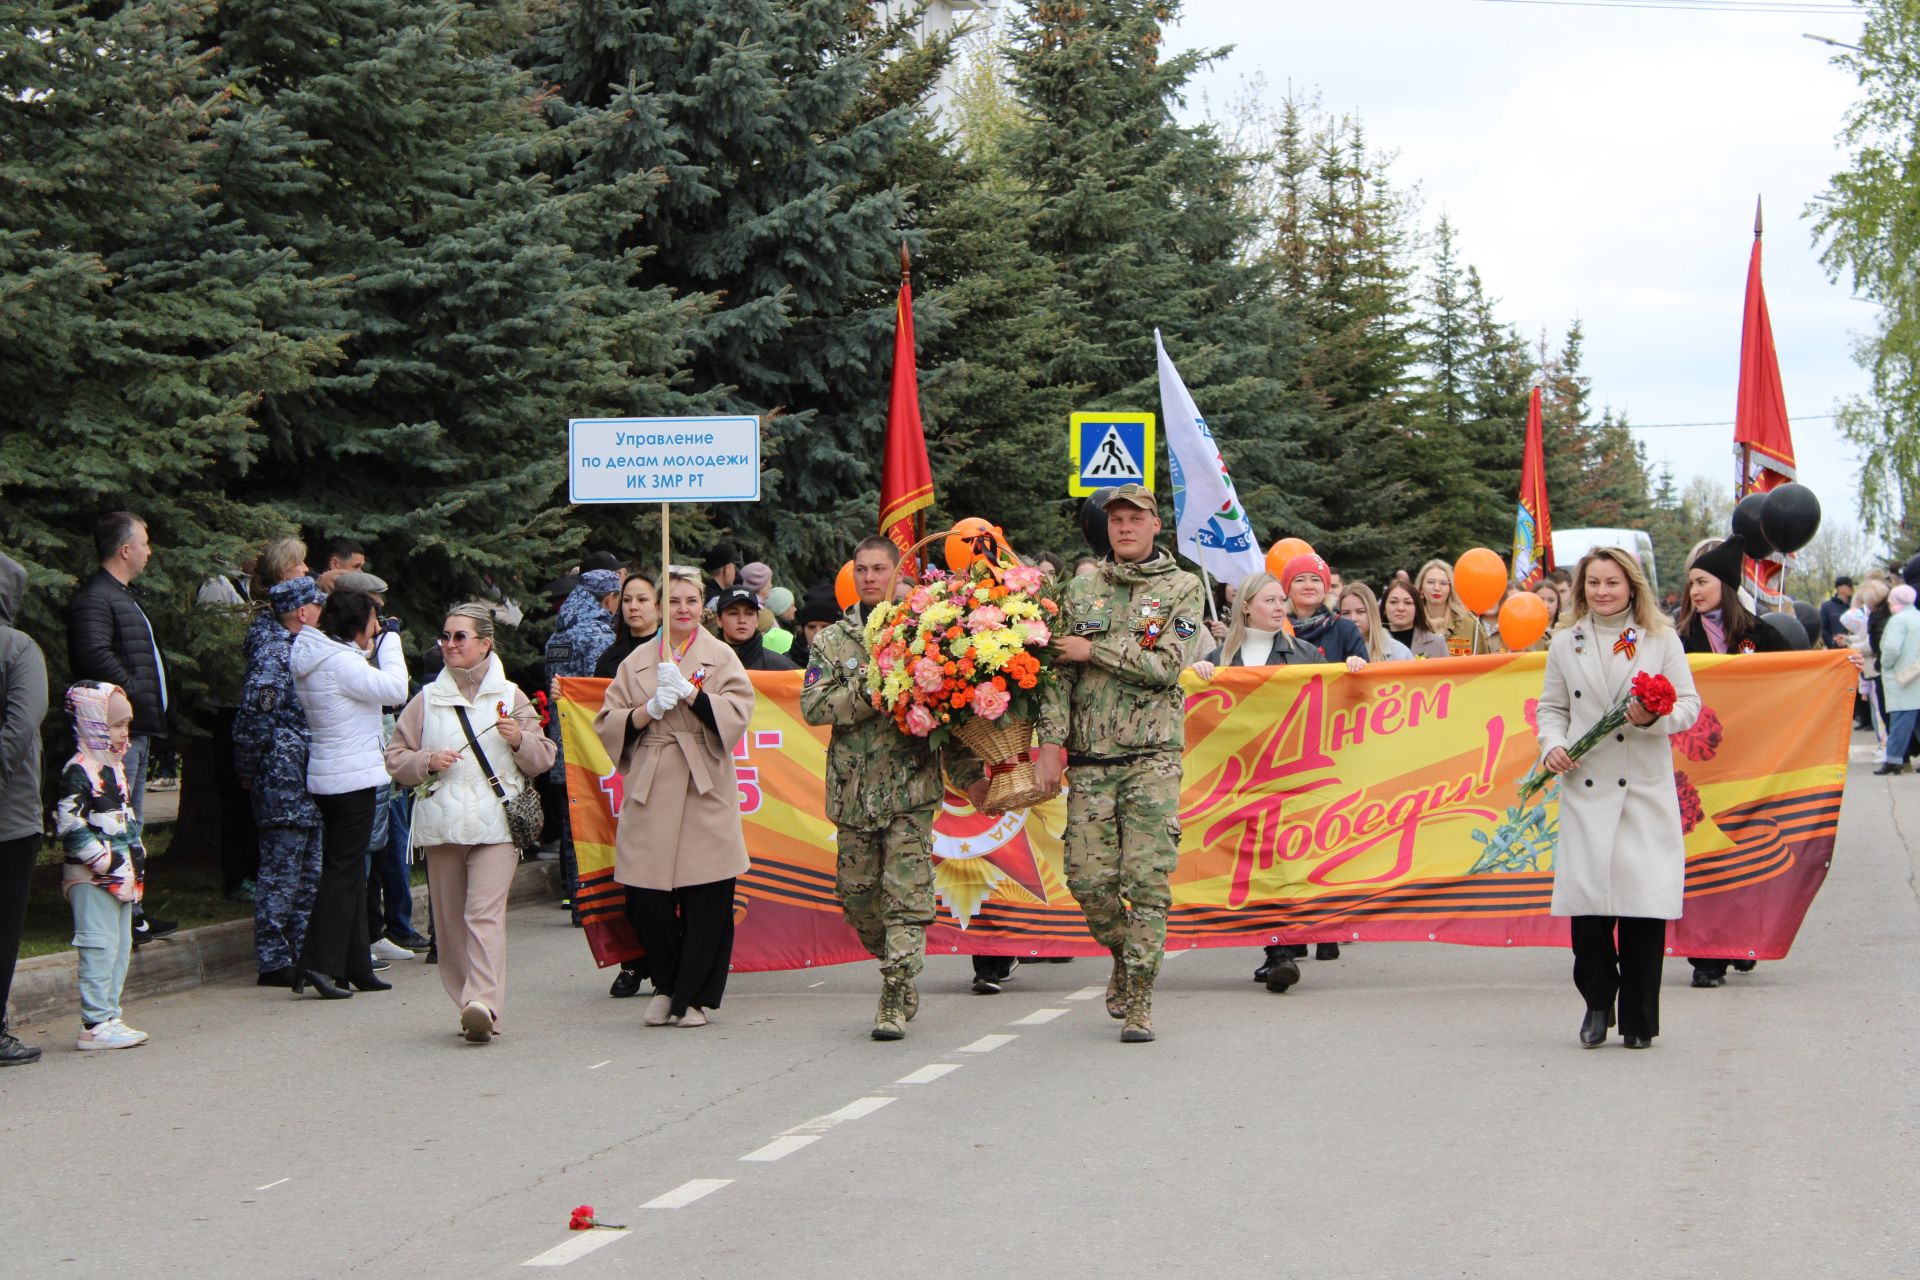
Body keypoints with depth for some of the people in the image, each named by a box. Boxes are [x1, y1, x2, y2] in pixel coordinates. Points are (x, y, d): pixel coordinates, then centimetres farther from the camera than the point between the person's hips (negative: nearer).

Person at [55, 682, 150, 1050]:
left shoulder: (115, 767, 16)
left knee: (121, 946, 12)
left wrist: (136, 854, 15)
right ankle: (95, 1024, -8)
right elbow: (68, 824, -20)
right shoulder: (79, 772, -14)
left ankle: (109, 1016, 19)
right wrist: (104, 860, -20)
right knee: (99, 947, -9)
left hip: (121, 876, 10)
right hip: (91, 879, -10)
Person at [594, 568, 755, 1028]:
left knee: (707, 900, -4)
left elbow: (736, 713, -6)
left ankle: (693, 997, 8)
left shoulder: (720, 657, 7)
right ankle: (667, 986, 20)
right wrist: (650, 709, -7)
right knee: (645, 901, -1)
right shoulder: (637, 662, 14)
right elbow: (607, 725, 9)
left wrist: (687, 691, -14)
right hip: (650, 794, 2)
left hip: (704, 792, -2)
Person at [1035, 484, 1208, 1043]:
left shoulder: (1182, 588, 4)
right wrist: (1051, 742, -2)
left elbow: (1165, 666, -9)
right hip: (1090, 759, 3)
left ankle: (1138, 1001, -2)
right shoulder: (1082, 590, 12)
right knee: (1089, 877, -1)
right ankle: (1125, 955, 27)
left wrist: (1094, 650, -6)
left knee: (1147, 881, -8)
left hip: (1153, 756, -3)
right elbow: (1058, 672, 8)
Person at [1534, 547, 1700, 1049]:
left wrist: (1654, 719, -14)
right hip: (1585, 790, 1)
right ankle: (1597, 1003, 12)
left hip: (1646, 790, -1)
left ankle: (1638, 1019, 6)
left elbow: (1689, 705, 6)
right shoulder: (1565, 644, 12)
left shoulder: (1661, 640, 7)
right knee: (1586, 898, -9)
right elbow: (1552, 707, 15)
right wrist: (1552, 745, -4)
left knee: (1644, 900, -5)